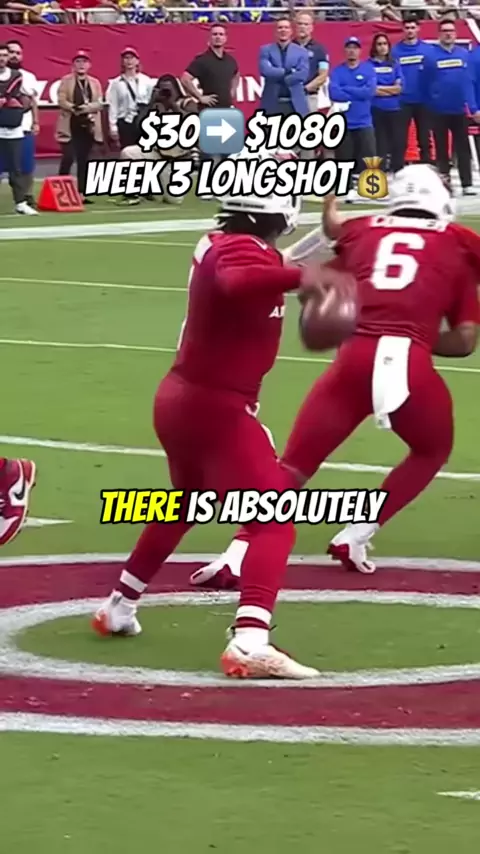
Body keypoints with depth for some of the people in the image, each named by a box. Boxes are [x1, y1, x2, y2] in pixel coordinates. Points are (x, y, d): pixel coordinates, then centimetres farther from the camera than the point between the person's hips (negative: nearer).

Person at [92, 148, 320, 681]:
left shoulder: (220, 243, 7)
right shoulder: (243, 251, -20)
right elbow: (237, 283, -42)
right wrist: (303, 276, -48)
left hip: (180, 397, 10)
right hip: (217, 409, -10)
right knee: (273, 521, -13)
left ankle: (119, 607, 46)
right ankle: (250, 639, -30)